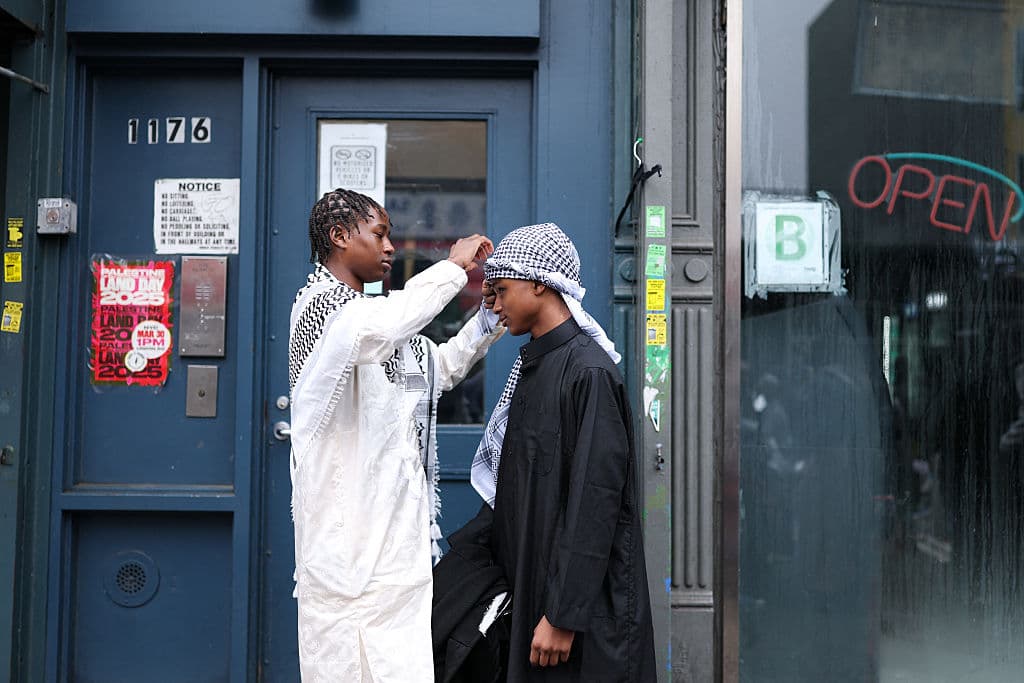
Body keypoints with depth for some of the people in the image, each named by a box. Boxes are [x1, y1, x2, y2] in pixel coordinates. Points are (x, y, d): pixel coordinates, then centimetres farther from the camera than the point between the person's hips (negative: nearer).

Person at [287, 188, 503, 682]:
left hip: (387, 532, 10)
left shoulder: (357, 311, 22)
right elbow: (383, 326, -33)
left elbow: (437, 371, 27)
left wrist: (492, 314, 16)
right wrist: (454, 265, -20)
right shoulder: (322, 305, -9)